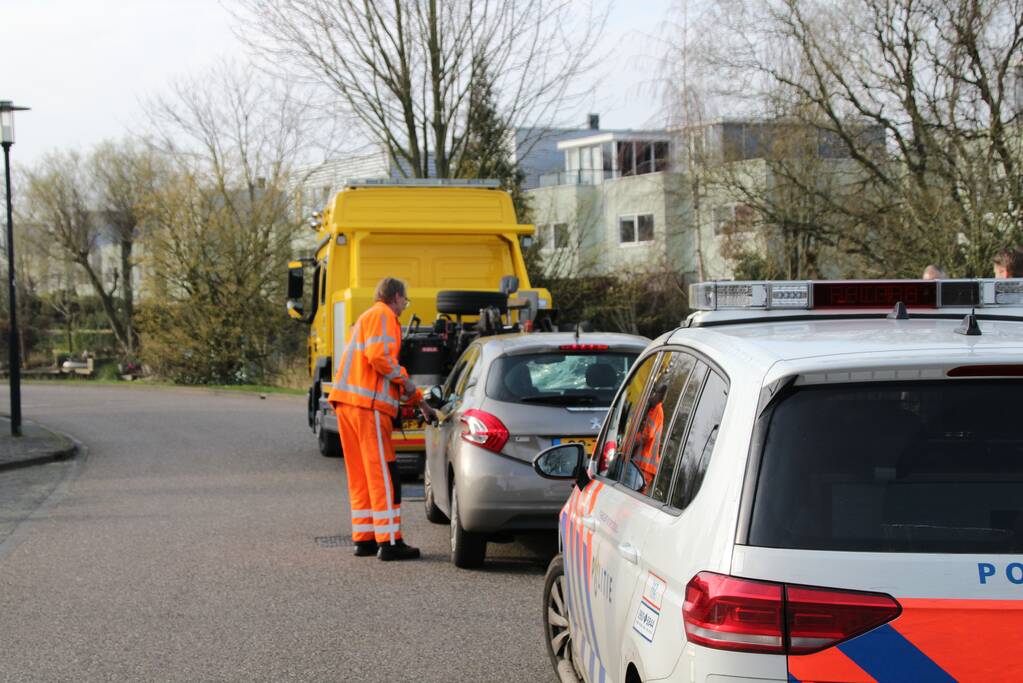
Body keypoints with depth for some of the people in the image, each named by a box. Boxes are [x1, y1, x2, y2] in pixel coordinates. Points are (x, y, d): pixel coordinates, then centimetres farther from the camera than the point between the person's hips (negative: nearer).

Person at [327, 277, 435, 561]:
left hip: (346, 403, 10)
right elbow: (378, 356, -21)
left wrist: (420, 402, 33)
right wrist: (403, 378, -6)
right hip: (368, 404, -10)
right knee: (383, 473, -8)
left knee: (360, 475, 13)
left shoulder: (367, 318, 28)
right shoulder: (383, 316, -3)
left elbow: (389, 369, 32)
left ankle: (364, 538, 16)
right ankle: (389, 542, -9)